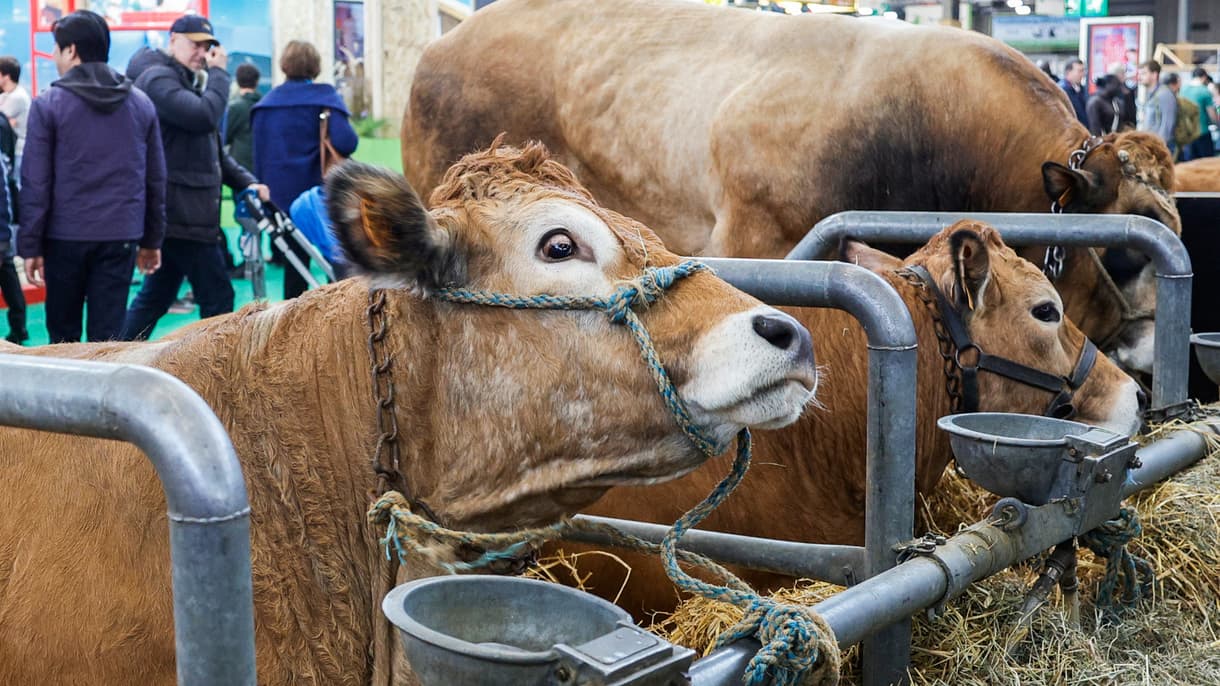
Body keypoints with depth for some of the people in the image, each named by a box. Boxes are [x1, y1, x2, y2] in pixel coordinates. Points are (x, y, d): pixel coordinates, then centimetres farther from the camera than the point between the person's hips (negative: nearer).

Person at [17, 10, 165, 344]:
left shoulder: (48, 105, -4)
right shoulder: (141, 104, 7)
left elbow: (35, 183, -6)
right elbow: (156, 178, 9)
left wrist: (29, 245, -1)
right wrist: (152, 239, 16)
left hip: (65, 236, -2)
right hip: (122, 236, 2)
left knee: (64, 335, 12)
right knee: (107, 335, 2)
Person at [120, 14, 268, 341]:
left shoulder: (189, 82, 23)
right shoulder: (158, 78, -10)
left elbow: (213, 150, 24)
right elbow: (205, 117, -26)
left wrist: (245, 182, 10)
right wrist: (219, 73, -13)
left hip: (181, 213, 10)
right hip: (181, 213, -10)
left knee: (155, 296, 13)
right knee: (218, 296, -6)